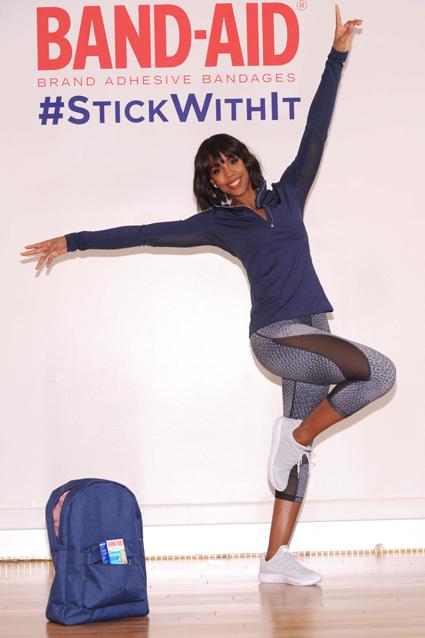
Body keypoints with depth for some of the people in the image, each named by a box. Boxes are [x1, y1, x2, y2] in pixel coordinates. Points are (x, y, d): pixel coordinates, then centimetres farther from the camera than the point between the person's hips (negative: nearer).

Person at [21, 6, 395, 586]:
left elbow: (315, 133, 12)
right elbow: (148, 233, 7)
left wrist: (337, 56, 10)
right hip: (275, 335, -5)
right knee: (379, 372, -21)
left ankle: (277, 558, 9)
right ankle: (297, 438, -5)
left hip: (310, 333, 5)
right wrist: (75, 241, 9)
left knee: (299, 441, 3)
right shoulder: (219, 223, 6)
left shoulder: (287, 194, 14)